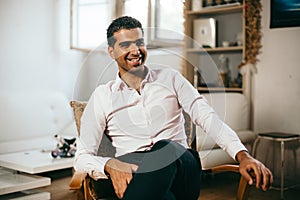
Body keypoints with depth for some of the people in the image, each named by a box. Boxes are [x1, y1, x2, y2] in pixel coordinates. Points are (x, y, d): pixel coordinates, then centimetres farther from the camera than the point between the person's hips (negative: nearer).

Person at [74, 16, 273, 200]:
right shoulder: (102, 96, 11)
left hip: (181, 169, 2)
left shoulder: (170, 79, 15)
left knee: (167, 148, -35)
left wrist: (242, 155, -14)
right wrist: (110, 165, -19)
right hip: (134, 176, -2)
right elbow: (83, 156, 5)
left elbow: (207, 117, 2)